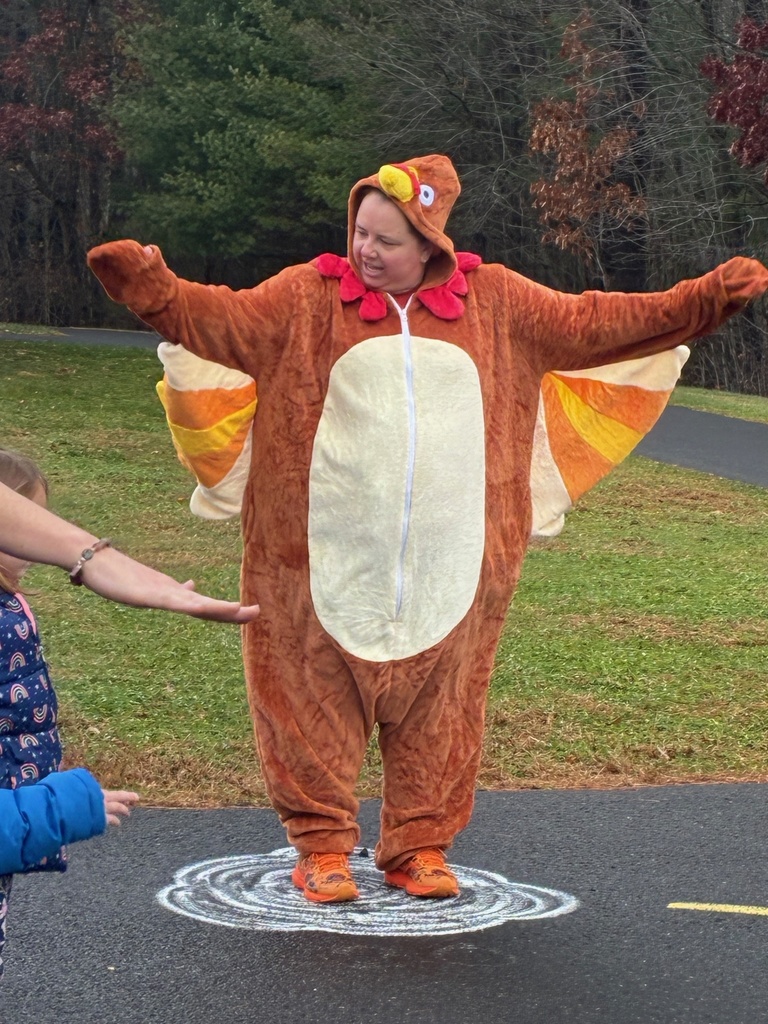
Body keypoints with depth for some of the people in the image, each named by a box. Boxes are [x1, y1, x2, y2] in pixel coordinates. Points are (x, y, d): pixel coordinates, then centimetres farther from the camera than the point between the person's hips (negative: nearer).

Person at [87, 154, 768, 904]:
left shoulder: (494, 302, 7)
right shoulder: (310, 296, 2)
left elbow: (589, 325, 10)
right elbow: (217, 317, -4)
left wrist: (707, 298, 6)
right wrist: (147, 283, -21)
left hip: (445, 561, 2)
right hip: (331, 556, -1)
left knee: (436, 707, 7)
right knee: (320, 701, 1)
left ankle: (418, 848, 20)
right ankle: (322, 848, 12)